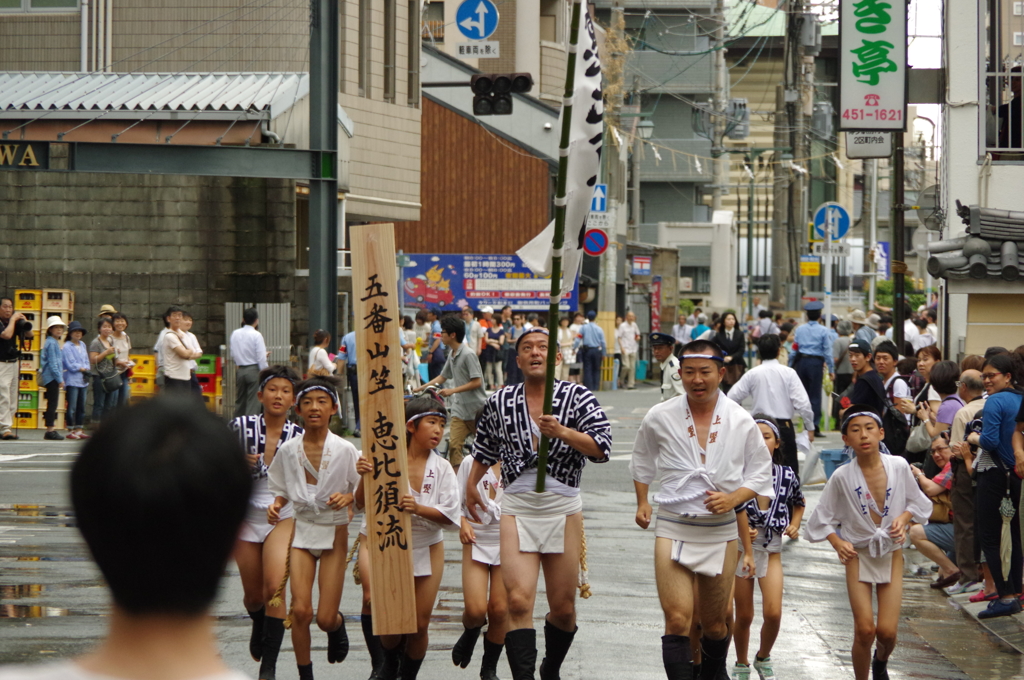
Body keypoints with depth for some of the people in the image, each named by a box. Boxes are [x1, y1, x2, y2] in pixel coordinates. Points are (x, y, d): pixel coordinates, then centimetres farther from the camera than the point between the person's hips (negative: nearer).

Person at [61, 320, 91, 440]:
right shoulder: (66, 347, -5)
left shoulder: (82, 345, 17)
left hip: (83, 381, 7)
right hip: (72, 380, -7)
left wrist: (85, 369, -5)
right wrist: (82, 368, -3)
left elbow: (87, 362, 15)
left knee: (81, 407, 8)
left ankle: (79, 429, 14)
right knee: (72, 408, -6)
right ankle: (71, 431, -2)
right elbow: (71, 365, -12)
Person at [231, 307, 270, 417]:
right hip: (254, 370, -5)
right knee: (253, 402, -3)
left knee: (240, 401, 15)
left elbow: (233, 355, 10)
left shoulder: (235, 334, 4)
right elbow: (261, 358, -14)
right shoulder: (256, 335, -11)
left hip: (239, 370, 5)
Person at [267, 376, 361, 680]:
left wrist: (349, 498, -23)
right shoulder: (288, 450, -2)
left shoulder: (345, 450, -9)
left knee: (325, 619, -1)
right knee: (300, 610, -12)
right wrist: (276, 505, -9)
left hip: (335, 533, -1)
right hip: (301, 529, 1)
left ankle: (337, 625, 38)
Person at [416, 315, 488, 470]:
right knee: (454, 445, -6)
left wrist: (452, 391, -21)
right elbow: (443, 377, 23)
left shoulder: (468, 354, -16)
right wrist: (422, 388, 19)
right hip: (460, 409, 7)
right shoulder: (452, 354, 11)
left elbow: (476, 382, -19)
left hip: (476, 409, -7)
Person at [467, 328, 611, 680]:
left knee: (563, 607, 7)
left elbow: (601, 448, -11)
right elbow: (485, 450, 24)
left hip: (564, 508, 0)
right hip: (517, 508, 0)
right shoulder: (499, 402, 7)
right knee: (518, 601, -16)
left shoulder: (577, 397, 0)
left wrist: (562, 432, -23)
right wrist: (471, 486, 28)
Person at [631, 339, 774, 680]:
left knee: (715, 624, 13)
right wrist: (642, 503, 12)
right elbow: (642, 462, 18)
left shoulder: (741, 422, -2)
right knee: (677, 619, -15)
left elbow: (760, 475, 6)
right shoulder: (659, 418, -2)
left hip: (721, 531, 2)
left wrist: (733, 498, -11)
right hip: (673, 527, -1)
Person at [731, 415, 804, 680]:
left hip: (771, 549, 2)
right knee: (744, 616, 6)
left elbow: (798, 503, 18)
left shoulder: (787, 475, -2)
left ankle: (763, 658, 18)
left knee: (773, 613, -10)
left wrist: (794, 524, 1)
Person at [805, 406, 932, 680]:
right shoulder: (841, 477, -11)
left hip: (892, 553, 1)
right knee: (864, 629, -9)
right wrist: (837, 543, -16)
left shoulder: (899, 467, -8)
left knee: (887, 630, -3)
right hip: (858, 554, -1)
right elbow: (822, 518, -2)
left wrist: (904, 518, -10)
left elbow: (916, 501, 8)